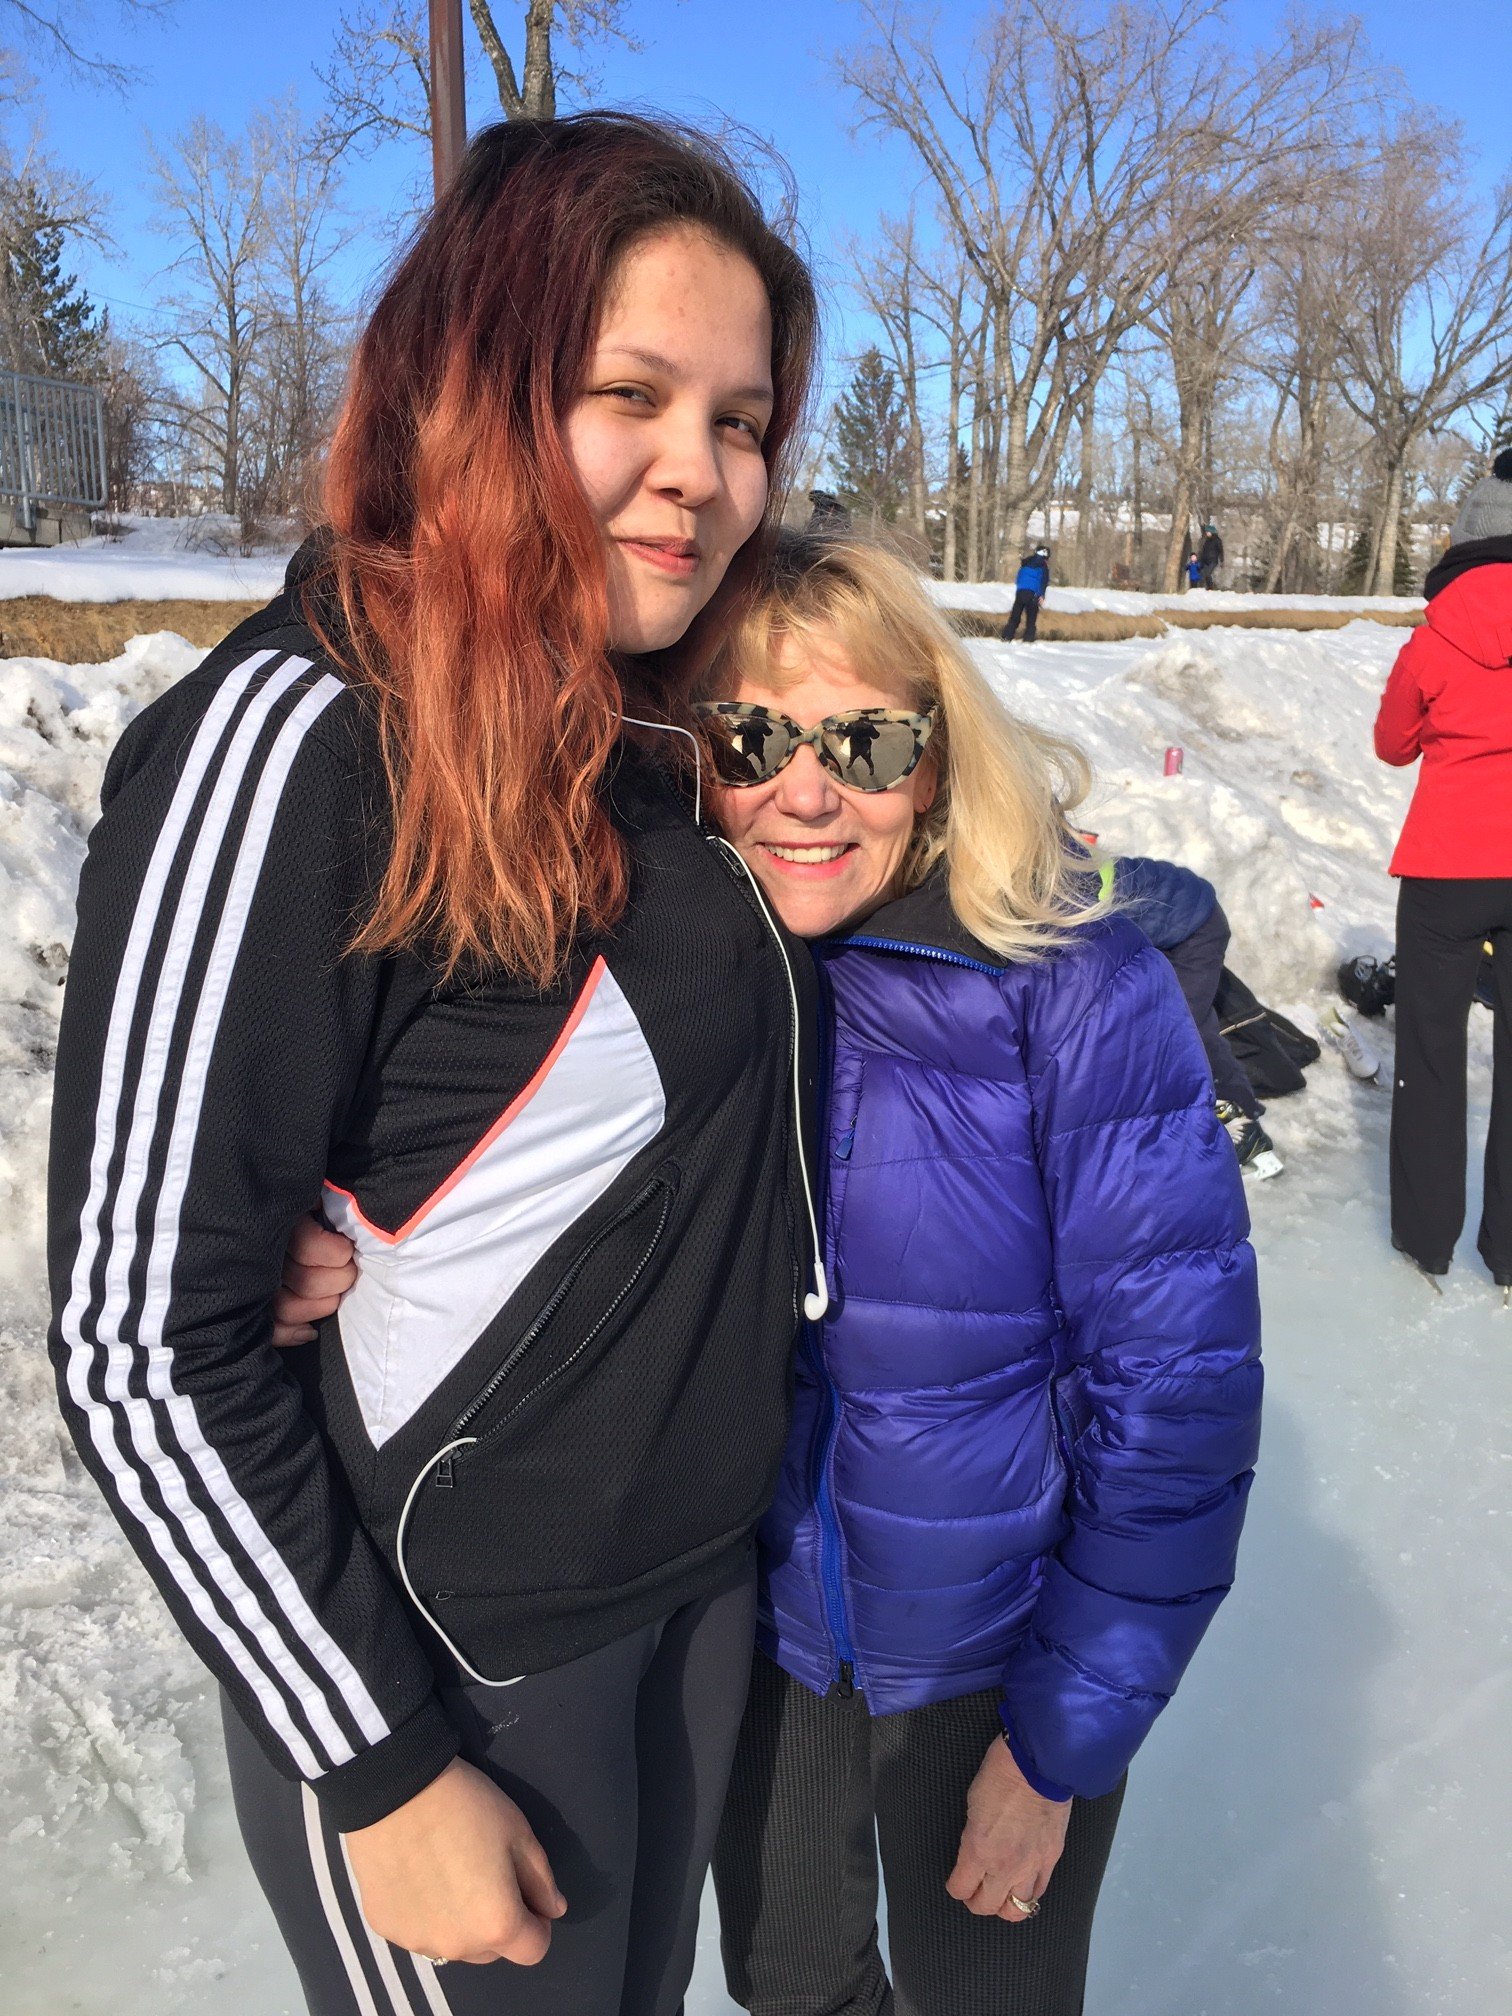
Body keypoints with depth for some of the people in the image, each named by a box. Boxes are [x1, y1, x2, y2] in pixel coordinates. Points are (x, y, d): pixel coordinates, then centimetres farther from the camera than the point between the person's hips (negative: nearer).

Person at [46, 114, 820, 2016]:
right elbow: (144, 1355, -22)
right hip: (454, 1663, -7)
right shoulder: (289, 742, -24)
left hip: (706, 1584, 7)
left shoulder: (656, 723, -1)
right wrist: (383, 1771, -16)